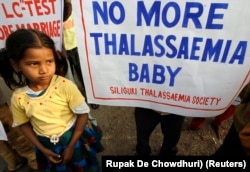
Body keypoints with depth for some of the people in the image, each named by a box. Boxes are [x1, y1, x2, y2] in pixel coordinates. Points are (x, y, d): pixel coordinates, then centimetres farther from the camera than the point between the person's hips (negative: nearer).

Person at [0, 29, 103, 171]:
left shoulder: (65, 86, -27)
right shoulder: (18, 98, -16)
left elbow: (83, 114, -18)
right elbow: (24, 124, 1)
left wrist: (71, 147, -12)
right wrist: (42, 149, -1)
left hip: (75, 139, -2)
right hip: (47, 145, 3)